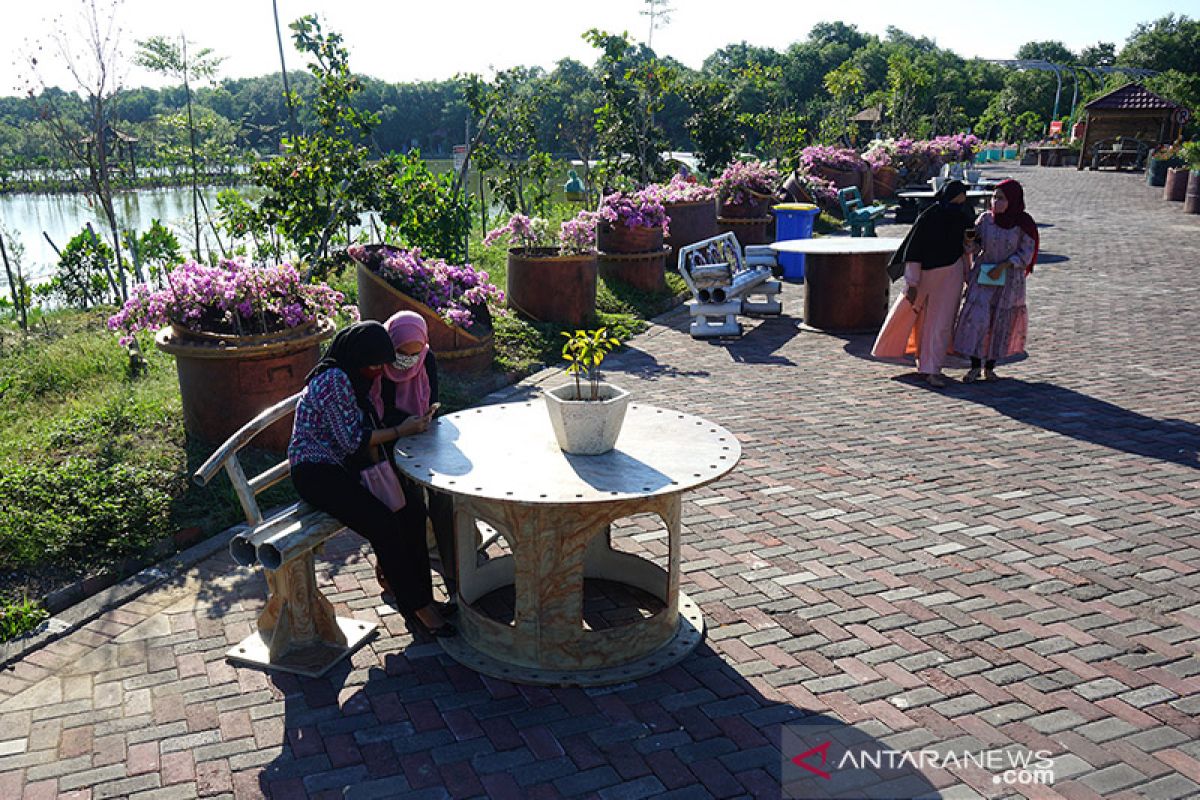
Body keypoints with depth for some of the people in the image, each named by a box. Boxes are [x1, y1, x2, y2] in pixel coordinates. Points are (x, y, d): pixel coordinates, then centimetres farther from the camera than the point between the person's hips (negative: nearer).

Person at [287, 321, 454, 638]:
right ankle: (417, 607, -11)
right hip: (316, 473, -9)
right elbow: (352, 441, -20)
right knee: (384, 524, -24)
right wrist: (401, 431, -14)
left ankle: (422, 599, -2)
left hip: (346, 467, 9)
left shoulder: (352, 378, 11)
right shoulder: (334, 380, -19)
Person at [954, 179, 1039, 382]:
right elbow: (974, 246, 3)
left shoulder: (1023, 224, -9)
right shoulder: (985, 219, -4)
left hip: (1010, 278, -1)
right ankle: (975, 366, 0)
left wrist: (1003, 266, -19)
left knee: (1002, 322, 6)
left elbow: (1026, 253, -9)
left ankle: (990, 366, 20)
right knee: (976, 316, -10)